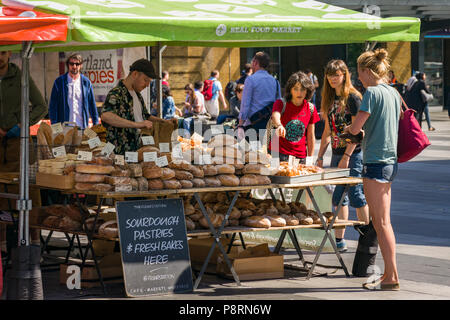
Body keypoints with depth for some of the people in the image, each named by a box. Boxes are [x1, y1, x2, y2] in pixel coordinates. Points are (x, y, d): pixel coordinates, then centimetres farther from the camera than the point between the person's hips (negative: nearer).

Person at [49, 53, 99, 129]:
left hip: (82, 126, 2)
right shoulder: (59, 81, 4)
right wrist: (54, 126, -4)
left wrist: (96, 123, 8)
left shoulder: (86, 82, 9)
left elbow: (92, 104, 14)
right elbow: (53, 106, 3)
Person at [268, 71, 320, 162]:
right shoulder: (281, 103, -7)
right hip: (279, 154, -2)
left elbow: (310, 136, 8)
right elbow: (275, 116, -31)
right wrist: (279, 125, -54)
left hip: (300, 155, 2)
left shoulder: (310, 108, 2)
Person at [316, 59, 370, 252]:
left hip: (354, 153, -8)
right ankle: (339, 241, 10)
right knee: (338, 198, 7)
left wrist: (346, 156, -18)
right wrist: (320, 157, 14)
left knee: (356, 196, -7)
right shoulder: (330, 99, 14)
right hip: (337, 153, 8)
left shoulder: (353, 97, -9)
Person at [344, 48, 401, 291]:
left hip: (375, 162, -9)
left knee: (382, 222, -5)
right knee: (379, 220, 13)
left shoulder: (372, 92, -12)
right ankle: (389, 273, 14)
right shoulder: (394, 93, 13)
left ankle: (392, 277, -4)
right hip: (391, 160, 9)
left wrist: (349, 129, 8)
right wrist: (361, 130, 17)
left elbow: (355, 127, -14)